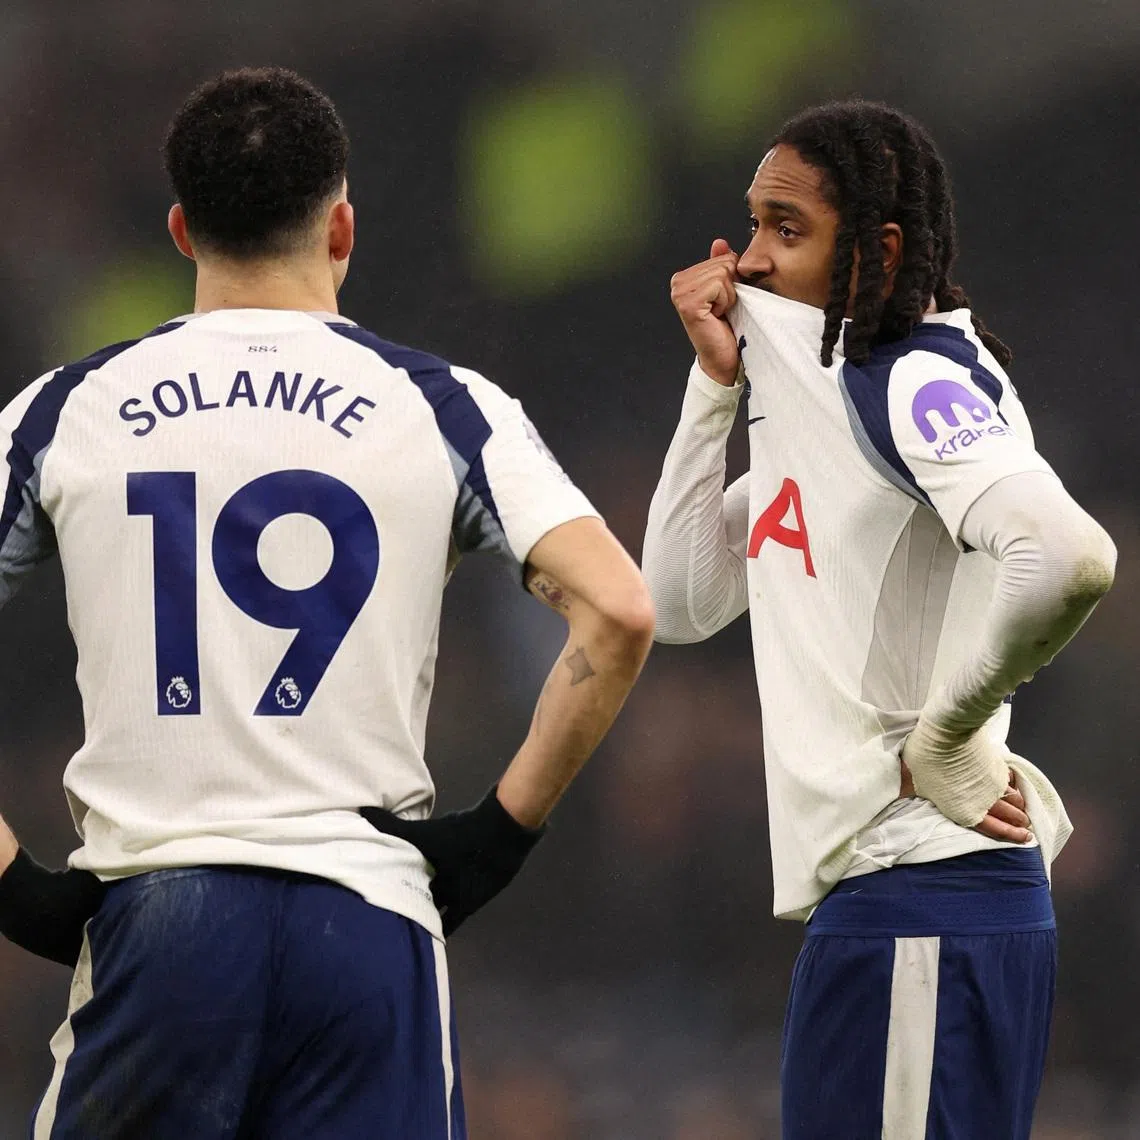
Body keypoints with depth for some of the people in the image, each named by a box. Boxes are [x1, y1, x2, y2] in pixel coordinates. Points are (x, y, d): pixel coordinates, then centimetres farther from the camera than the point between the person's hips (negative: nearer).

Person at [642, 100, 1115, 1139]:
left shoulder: (920, 379, -12)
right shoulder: (814, 390, 17)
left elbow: (1069, 560, -29)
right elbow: (679, 603, 18)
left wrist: (944, 741, -17)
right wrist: (716, 383, 11)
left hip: (919, 901, -10)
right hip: (861, 895, 10)